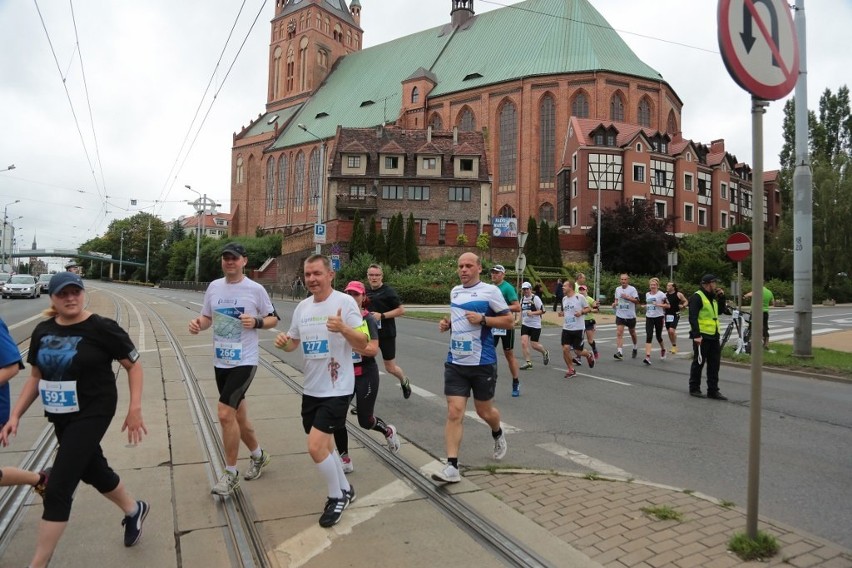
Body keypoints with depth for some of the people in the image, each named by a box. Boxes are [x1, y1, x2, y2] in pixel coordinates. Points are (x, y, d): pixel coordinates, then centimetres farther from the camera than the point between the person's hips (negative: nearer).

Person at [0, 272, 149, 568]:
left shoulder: (102, 328, -15)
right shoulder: (42, 331, 3)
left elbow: (134, 365, -10)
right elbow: (36, 377, 12)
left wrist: (135, 409, -15)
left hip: (92, 414, -7)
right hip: (61, 417, 7)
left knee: (58, 489, -7)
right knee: (94, 471, 22)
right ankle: (134, 511, 46)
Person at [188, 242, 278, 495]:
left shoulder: (256, 289, -8)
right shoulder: (213, 287, 5)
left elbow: (273, 318, 1)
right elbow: (207, 317, 15)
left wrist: (256, 322, -19)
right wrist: (197, 323, -7)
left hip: (244, 362, -6)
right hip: (220, 361, 6)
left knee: (225, 412, -14)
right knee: (237, 414, 16)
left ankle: (230, 474, 4)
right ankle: (259, 455, 38)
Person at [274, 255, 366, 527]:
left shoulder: (345, 302, -13)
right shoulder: (302, 307, 6)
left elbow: (363, 344, -15)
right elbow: (293, 342, 17)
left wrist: (343, 328, -34)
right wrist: (283, 342, -6)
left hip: (336, 389, -7)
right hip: (311, 389, 7)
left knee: (316, 447, -11)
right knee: (325, 445, 17)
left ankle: (337, 497, 13)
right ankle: (345, 490, 39)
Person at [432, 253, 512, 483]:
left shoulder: (490, 291, -8)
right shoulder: (454, 291, 10)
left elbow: (509, 320, -6)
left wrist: (482, 319, -19)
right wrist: (447, 323, 5)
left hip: (482, 363, -4)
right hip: (455, 363, 4)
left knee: (484, 411, 13)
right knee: (454, 413, -5)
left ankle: (498, 435, 47)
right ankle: (452, 467, -2)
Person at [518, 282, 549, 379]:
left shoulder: (535, 298, -11)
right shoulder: (522, 299, 10)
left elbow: (542, 310, -13)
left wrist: (532, 313, -25)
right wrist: (520, 320, 22)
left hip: (535, 325, -6)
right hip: (525, 324, 6)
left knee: (534, 345, -1)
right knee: (523, 342, -8)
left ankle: (545, 353, 31)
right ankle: (528, 363, 2)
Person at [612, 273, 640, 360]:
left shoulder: (632, 289, -7)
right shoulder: (617, 289, 7)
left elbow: (637, 301, -14)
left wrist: (628, 297, -26)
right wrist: (615, 303, 0)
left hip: (630, 315, -2)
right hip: (620, 315, 2)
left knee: (632, 333, 16)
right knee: (619, 333, -12)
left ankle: (635, 347, 41)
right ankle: (619, 352, -18)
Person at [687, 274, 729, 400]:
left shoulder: (713, 297, 15)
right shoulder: (697, 297, -13)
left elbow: (721, 310, 24)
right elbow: (692, 317, -19)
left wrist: (722, 297, 10)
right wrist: (696, 335, -26)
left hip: (713, 336, 8)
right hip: (702, 336, -8)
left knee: (714, 364, 10)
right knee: (698, 363, 2)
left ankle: (713, 390, 17)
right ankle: (694, 389, 13)